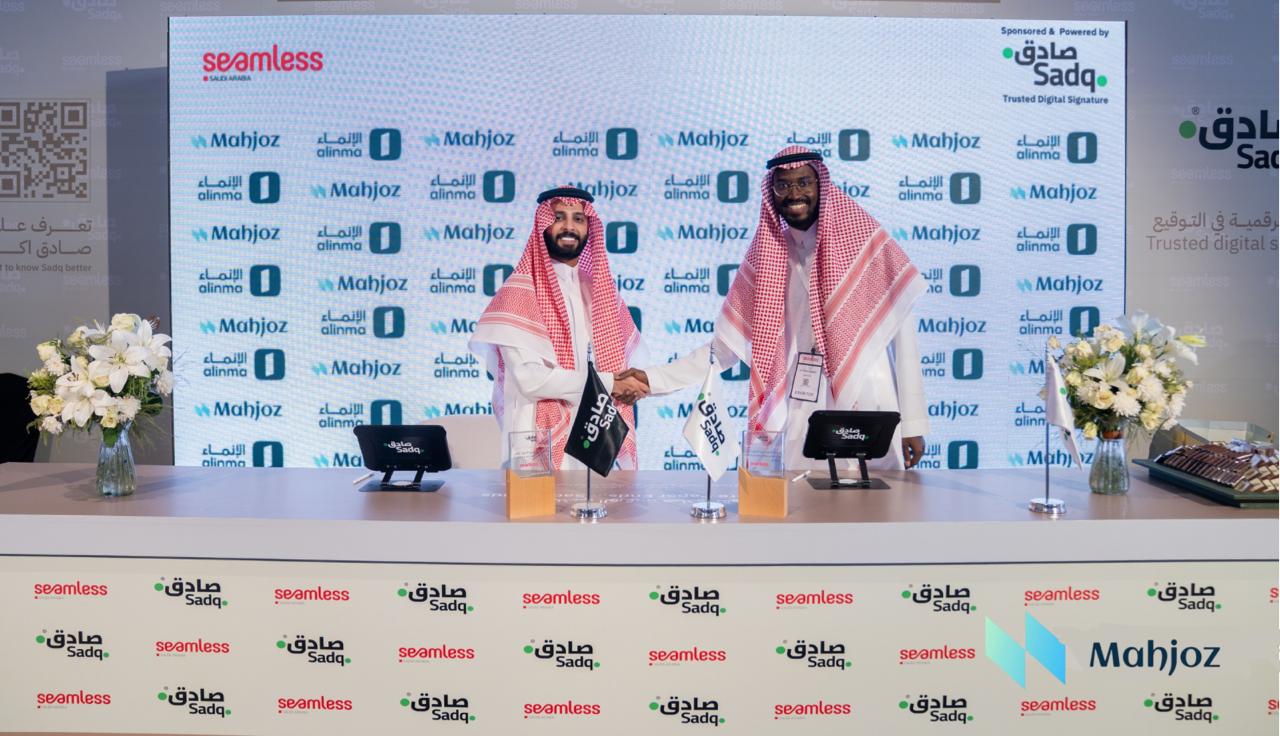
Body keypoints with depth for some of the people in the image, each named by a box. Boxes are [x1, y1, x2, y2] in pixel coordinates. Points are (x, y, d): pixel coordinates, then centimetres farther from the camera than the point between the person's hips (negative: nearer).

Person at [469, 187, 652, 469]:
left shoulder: (600, 288, 11)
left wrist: (630, 384, -7)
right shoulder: (520, 291, -9)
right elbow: (530, 377, -19)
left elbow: (617, 358, 16)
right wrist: (606, 384, -12)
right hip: (543, 444, -6)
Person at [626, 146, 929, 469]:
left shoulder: (865, 240, -2)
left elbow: (901, 332, -1)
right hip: (801, 417, 2)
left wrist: (913, 422, -3)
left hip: (868, 409, -2)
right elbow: (726, 346, 6)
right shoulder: (766, 256, 5)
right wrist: (655, 380, -2)